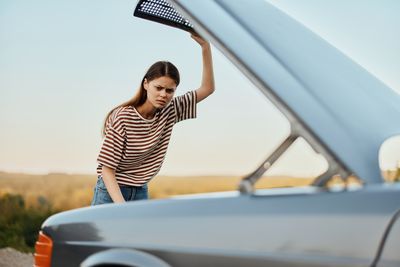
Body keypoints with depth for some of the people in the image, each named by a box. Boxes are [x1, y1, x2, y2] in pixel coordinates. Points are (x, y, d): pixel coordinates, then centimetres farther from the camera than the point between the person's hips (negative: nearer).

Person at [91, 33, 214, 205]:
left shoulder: (169, 112, -2)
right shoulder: (123, 117, -18)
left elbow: (207, 88, -3)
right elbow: (107, 167, -17)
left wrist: (205, 47, -14)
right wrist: (121, 206, -30)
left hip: (141, 193, 5)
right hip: (111, 192, -5)